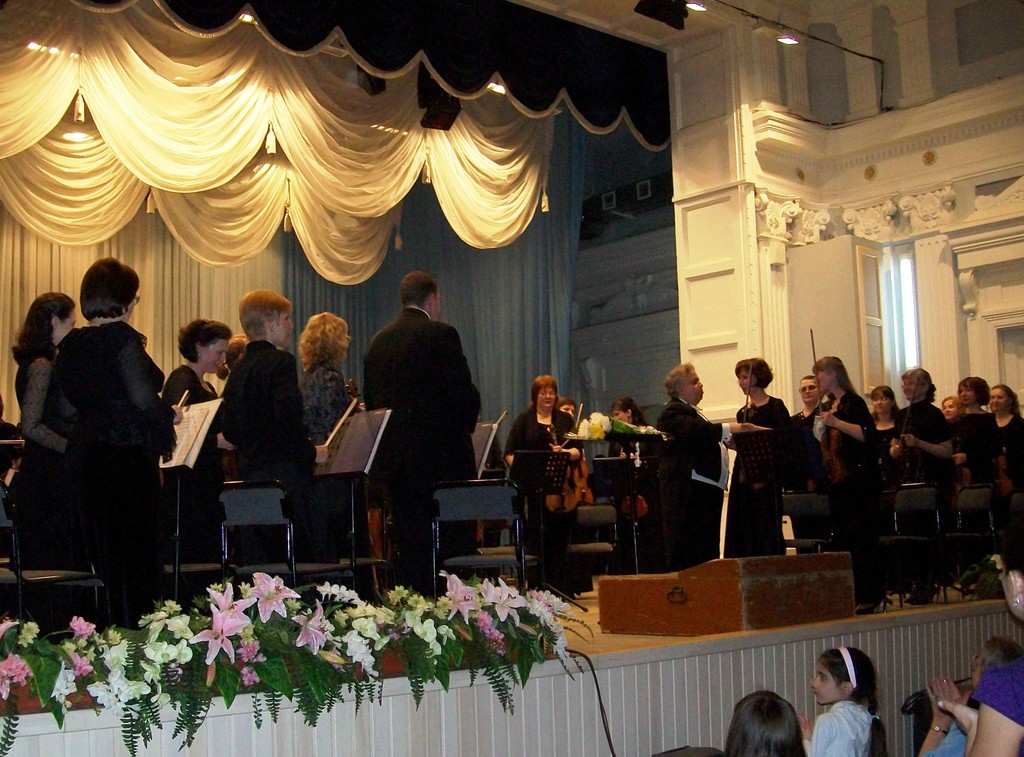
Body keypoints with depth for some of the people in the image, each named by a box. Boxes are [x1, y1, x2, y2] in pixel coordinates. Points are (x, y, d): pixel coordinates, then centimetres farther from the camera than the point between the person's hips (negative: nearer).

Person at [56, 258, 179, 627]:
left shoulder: (71, 344, 9)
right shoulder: (122, 338, -14)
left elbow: (70, 404, 16)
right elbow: (143, 400, -23)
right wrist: (171, 414, -5)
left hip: (88, 457, 8)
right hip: (129, 458, -8)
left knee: (105, 555, 15)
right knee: (138, 556, 0)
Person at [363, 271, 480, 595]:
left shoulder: (378, 341, 12)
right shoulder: (441, 335, -8)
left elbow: (370, 401, 14)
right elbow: (465, 395, -12)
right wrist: (464, 427, 7)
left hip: (394, 457, 6)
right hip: (441, 457, -6)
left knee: (410, 547, 9)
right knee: (454, 545, 0)